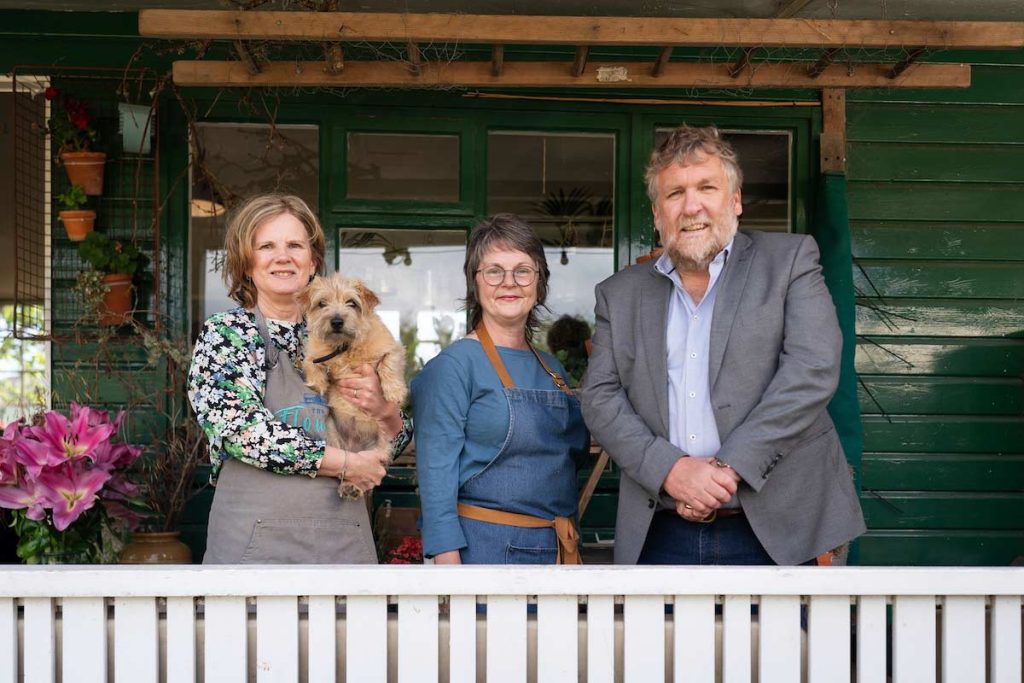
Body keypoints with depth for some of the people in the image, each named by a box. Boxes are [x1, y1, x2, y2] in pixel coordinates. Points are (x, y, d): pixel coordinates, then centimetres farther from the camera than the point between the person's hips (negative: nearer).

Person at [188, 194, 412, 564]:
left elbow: (393, 442, 13)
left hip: (346, 539, 4)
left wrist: (383, 409, -10)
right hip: (257, 538, -4)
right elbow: (240, 427, -16)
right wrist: (343, 463, -14)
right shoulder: (224, 332, -2)